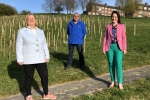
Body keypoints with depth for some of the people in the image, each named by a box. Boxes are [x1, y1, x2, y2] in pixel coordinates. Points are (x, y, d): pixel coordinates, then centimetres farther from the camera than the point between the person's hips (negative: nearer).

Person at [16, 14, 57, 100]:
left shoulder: (40, 31, 10)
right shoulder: (22, 31, -1)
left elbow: (44, 45, 13)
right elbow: (19, 46, -3)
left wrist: (47, 56, 7)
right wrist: (20, 59, -8)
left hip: (40, 59, 4)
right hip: (28, 60, -3)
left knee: (45, 75, 6)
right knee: (29, 77, 7)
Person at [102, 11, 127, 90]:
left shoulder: (121, 26, 4)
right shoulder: (108, 26, 8)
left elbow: (124, 37, 2)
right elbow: (105, 38, 7)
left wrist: (124, 48, -2)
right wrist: (104, 48, 2)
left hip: (118, 47, -2)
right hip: (110, 47, 2)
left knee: (118, 64, -6)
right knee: (111, 64, 6)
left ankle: (120, 83, 4)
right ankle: (112, 81, 19)